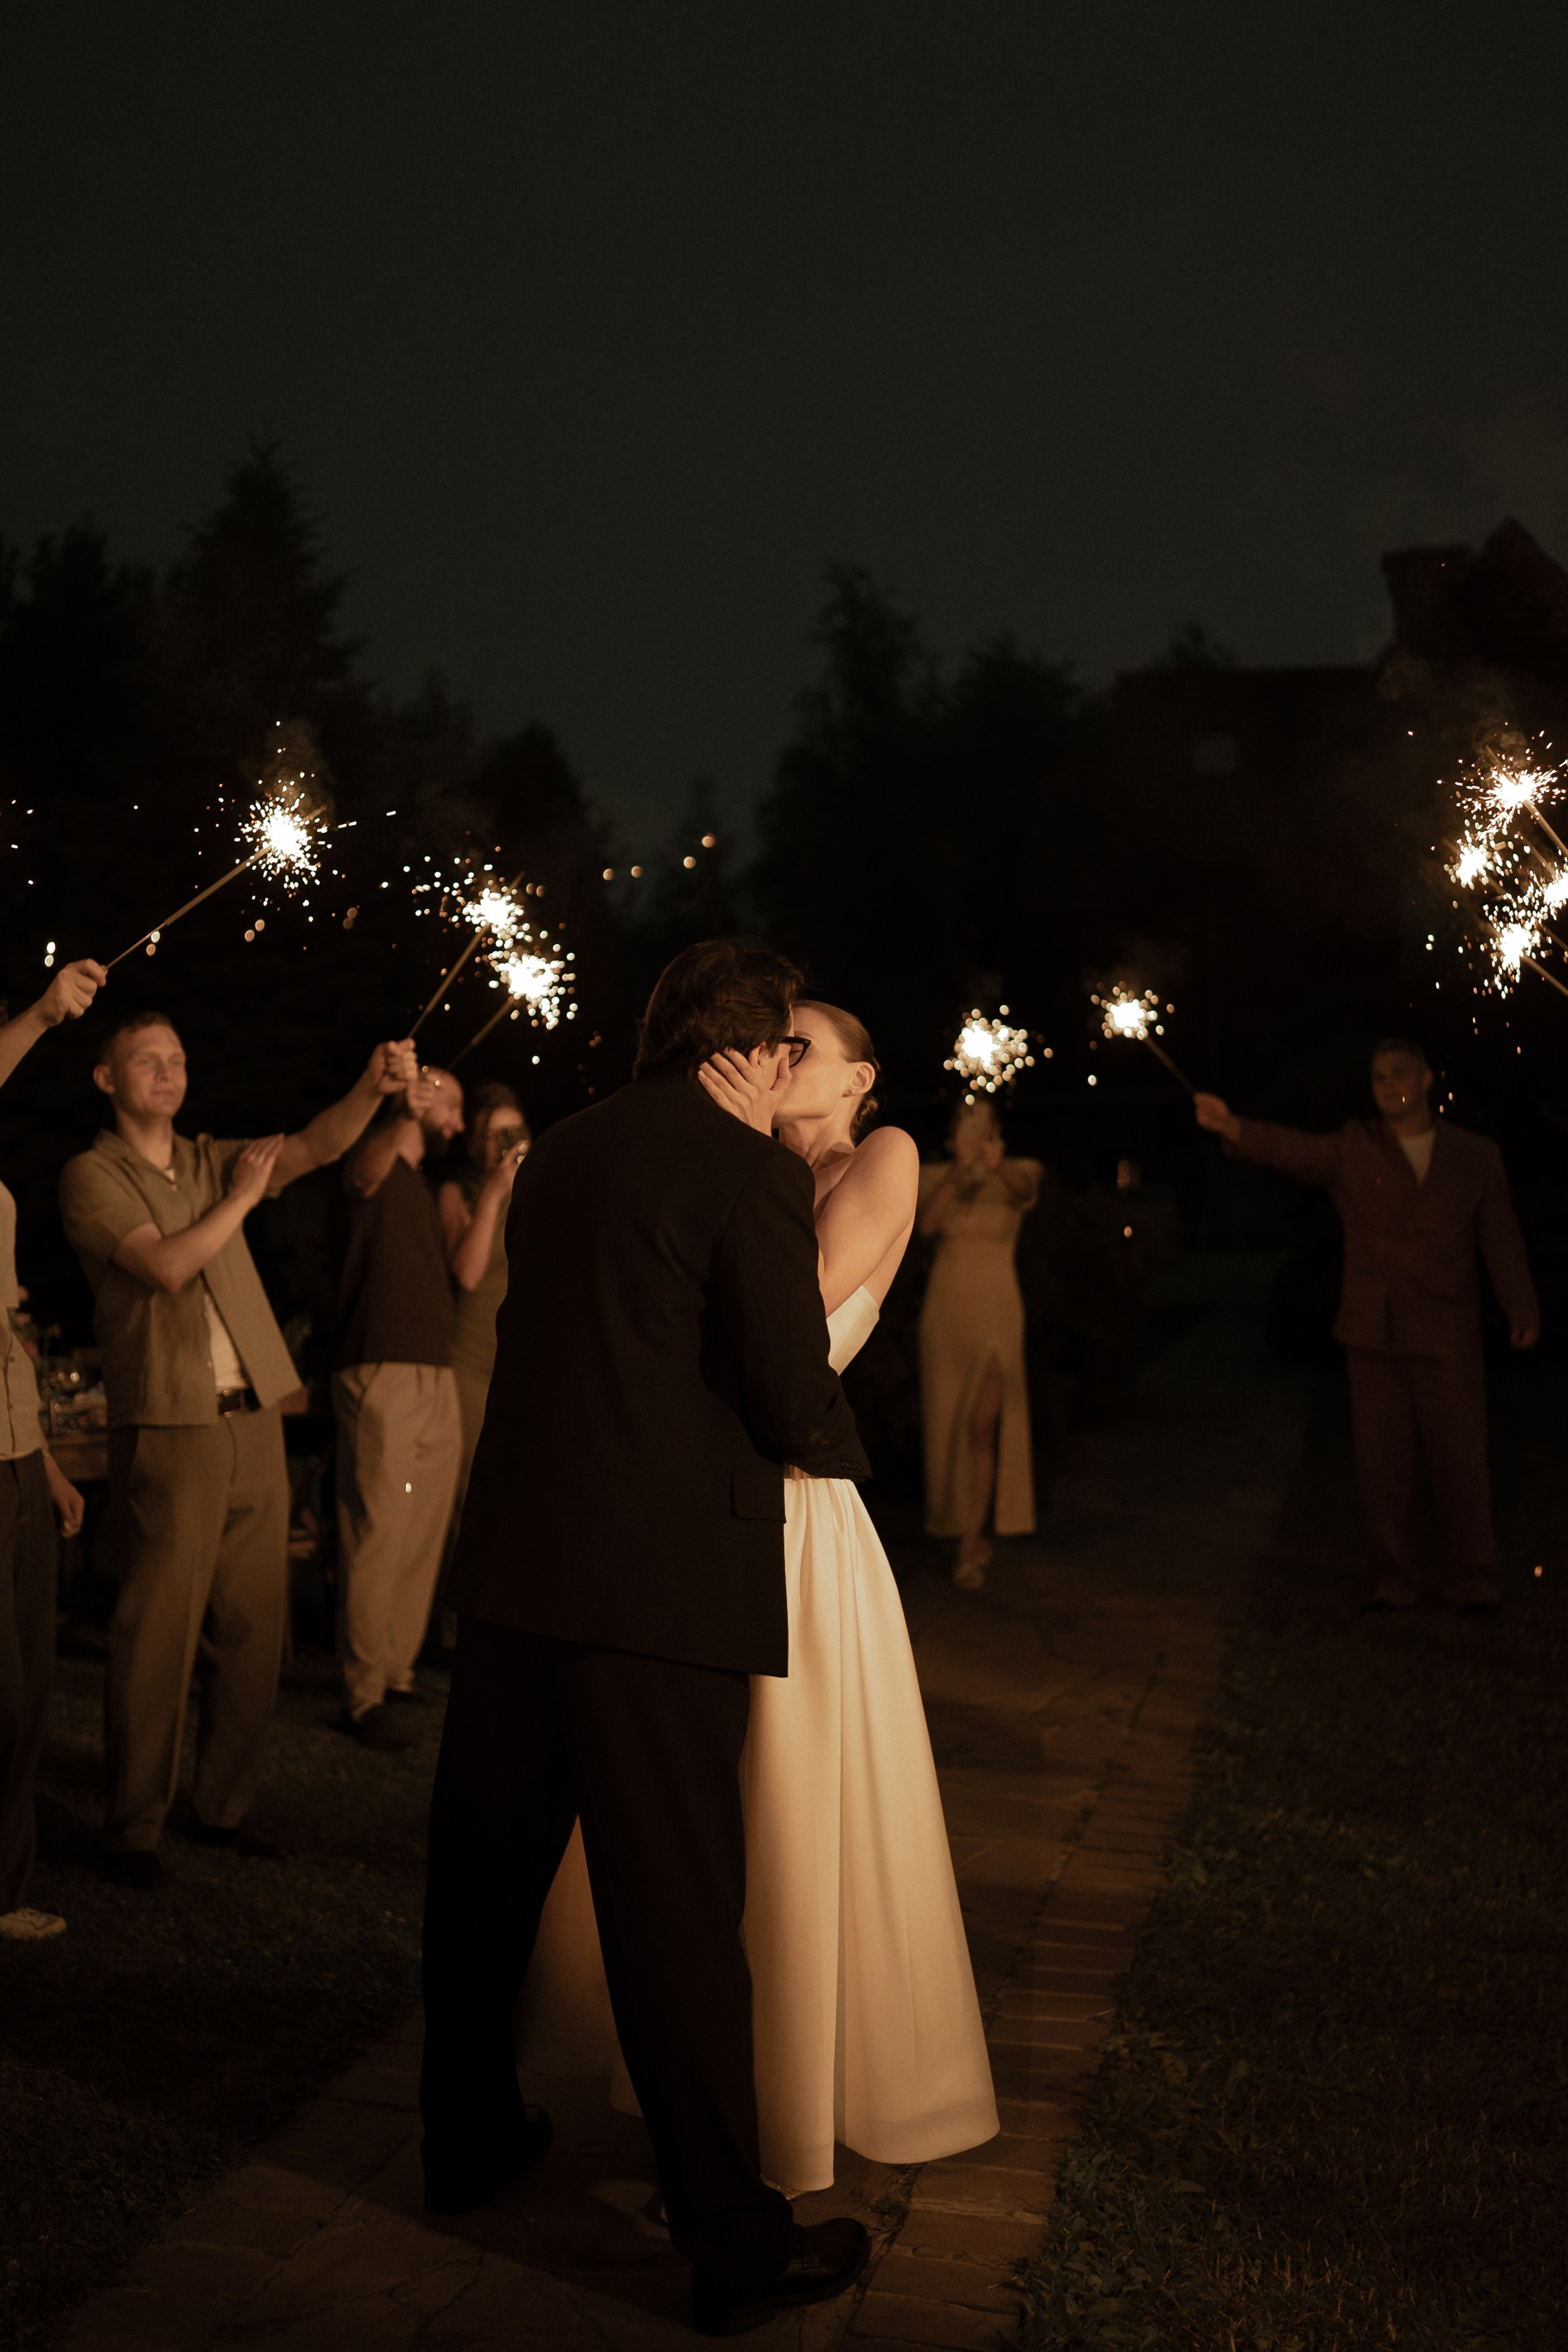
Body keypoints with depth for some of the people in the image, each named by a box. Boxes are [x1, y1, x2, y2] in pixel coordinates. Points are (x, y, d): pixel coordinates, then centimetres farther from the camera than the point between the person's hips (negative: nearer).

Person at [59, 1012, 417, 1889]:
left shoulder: (214, 1160, 16)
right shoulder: (93, 1177, -1)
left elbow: (316, 1146, 0)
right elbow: (167, 1265, -16)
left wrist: (374, 1086, -18)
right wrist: (242, 1197, -5)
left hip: (254, 1422, 6)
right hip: (168, 1430, -5)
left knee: (255, 1626, 8)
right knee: (158, 1634, -4)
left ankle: (223, 1806, 20)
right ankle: (134, 1827, 8)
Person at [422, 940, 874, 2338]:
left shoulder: (559, 1154, 10)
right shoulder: (753, 1173, -10)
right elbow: (798, 1403, -12)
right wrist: (848, 1447, 9)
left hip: (514, 1568, 7)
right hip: (665, 1586, -7)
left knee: (486, 1868, 19)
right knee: (678, 1911, 1)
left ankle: (469, 2140, 38)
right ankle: (734, 2244, 15)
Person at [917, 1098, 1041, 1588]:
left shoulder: (1017, 1173, 0)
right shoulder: (934, 1177, 4)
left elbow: (1024, 1188, -25)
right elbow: (927, 1220, -16)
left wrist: (997, 1165, -49)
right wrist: (961, 1172, -35)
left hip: (997, 1314, -2)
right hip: (945, 1312, 3)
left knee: (983, 1425, -11)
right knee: (948, 1425, 7)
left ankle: (969, 1550, -6)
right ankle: (975, 1533, 25)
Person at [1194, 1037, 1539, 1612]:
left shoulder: (1476, 1157, 7)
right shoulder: (1352, 1150, 4)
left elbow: (1502, 1240, 4)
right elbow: (1295, 1150, -14)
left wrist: (1522, 1311, -8)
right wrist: (1234, 1129, -33)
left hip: (1448, 1338, 0)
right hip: (1374, 1337, 0)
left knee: (1460, 1462, 3)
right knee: (1383, 1466, 5)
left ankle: (1473, 1581, 16)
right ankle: (1394, 1581, 16)